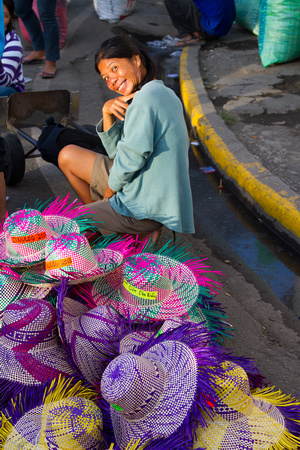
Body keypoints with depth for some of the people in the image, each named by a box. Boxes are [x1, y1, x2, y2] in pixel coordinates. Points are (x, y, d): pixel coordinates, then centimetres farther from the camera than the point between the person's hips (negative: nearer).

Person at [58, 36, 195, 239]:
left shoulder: (147, 95, -20)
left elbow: (133, 156, -24)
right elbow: (117, 152, 10)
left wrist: (109, 191, -6)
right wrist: (108, 114, -8)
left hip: (148, 206, -10)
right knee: (68, 156, 18)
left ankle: (141, 235, 7)